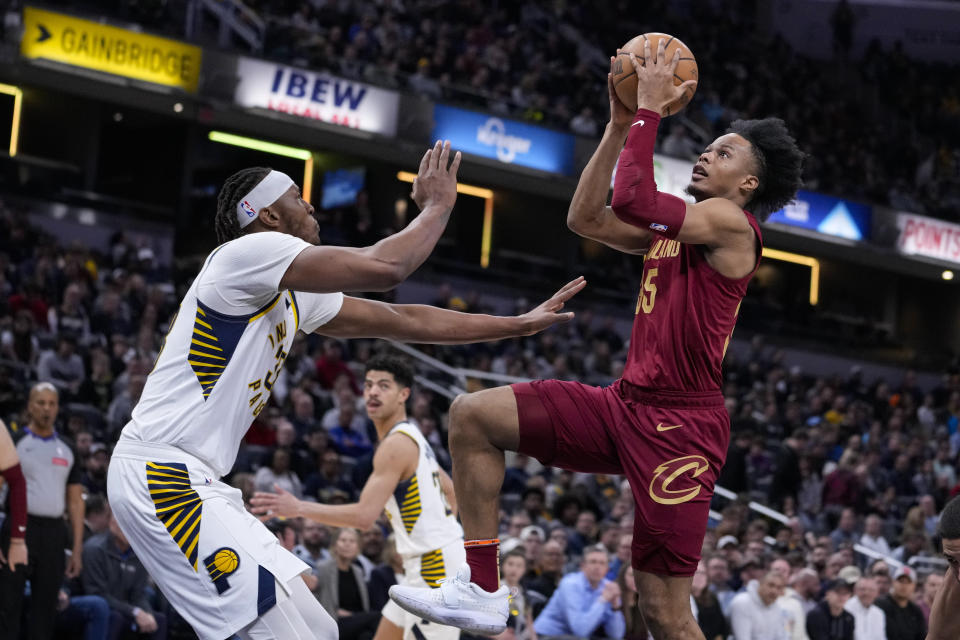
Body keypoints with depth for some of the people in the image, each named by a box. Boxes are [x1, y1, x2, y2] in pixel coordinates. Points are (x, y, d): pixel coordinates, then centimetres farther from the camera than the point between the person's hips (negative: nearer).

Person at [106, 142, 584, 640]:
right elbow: (384, 267, -20)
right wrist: (437, 206, -1)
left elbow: (402, 320, 23)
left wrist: (521, 324, 24)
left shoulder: (296, 297, 18)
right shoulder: (251, 251, -11)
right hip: (159, 472, -11)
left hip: (196, 482, 11)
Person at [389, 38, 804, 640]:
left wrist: (649, 111, -10)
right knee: (473, 415, 0)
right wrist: (620, 125, 15)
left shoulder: (730, 222, -8)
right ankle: (482, 589, 1)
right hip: (626, 404, 9)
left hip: (678, 426, -9)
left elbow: (631, 199, -21)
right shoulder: (674, 226, 19)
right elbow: (587, 217, 20)